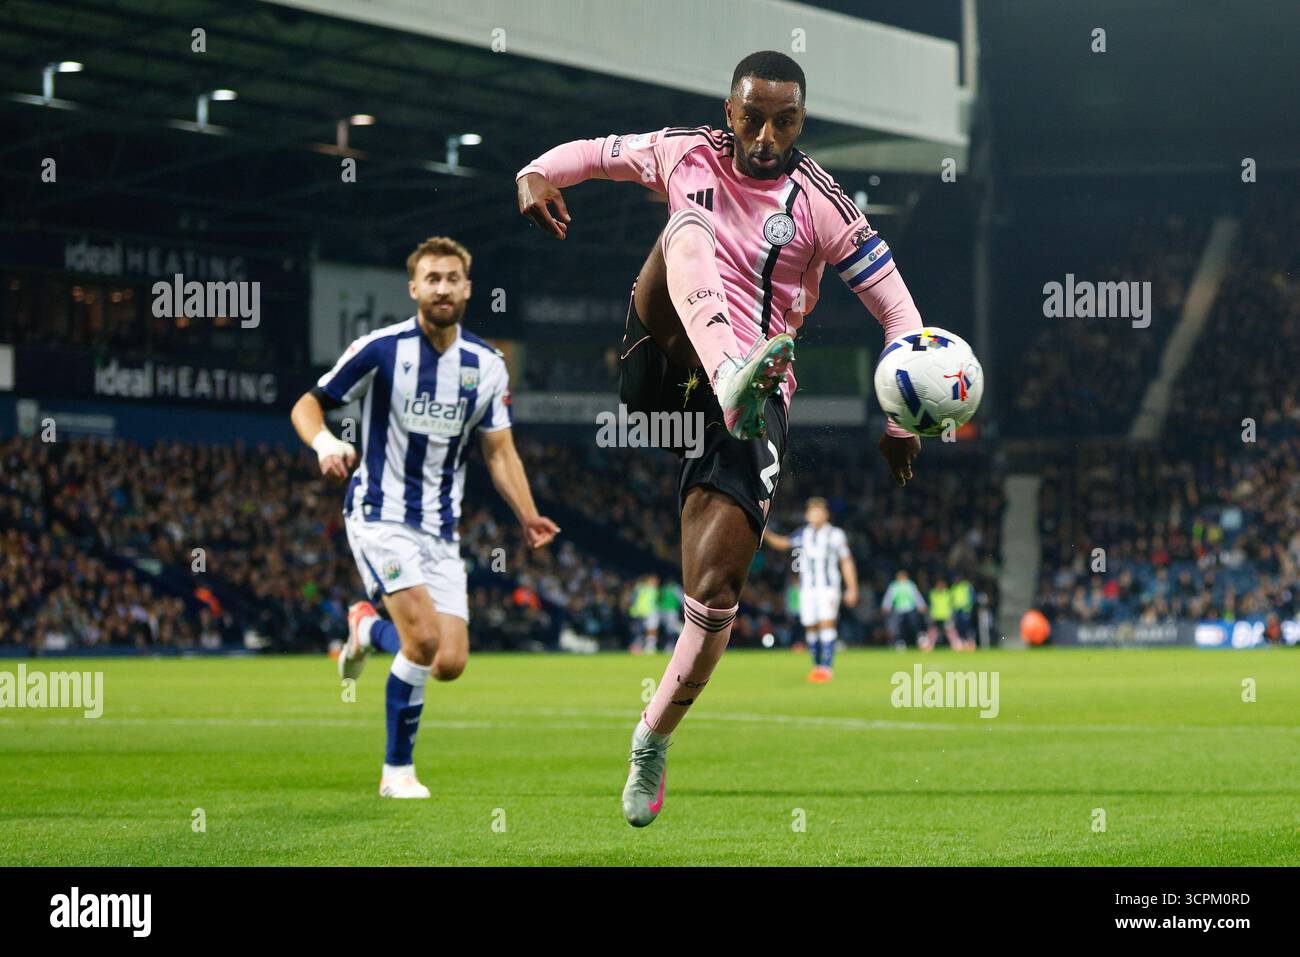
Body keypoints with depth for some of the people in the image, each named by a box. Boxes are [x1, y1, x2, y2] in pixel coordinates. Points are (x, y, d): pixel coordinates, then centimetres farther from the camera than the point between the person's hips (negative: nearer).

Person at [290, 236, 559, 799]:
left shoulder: (487, 366, 4)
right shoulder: (380, 349, -9)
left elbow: (499, 451, 11)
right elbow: (307, 405, -2)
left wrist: (528, 516, -4)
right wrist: (324, 444, -25)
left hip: (441, 529, 5)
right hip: (380, 516, -5)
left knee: (450, 663, -5)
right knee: (424, 638, -22)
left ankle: (368, 628, 29)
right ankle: (398, 770, 0)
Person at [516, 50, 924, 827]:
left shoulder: (822, 206, -4)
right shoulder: (686, 154, 4)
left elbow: (897, 310, -1)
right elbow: (593, 152, 17)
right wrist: (537, 175, -6)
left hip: (751, 405, -1)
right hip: (665, 363, 1)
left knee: (715, 592, -10)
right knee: (690, 225, -27)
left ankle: (654, 741, 15)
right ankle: (735, 374, -56)